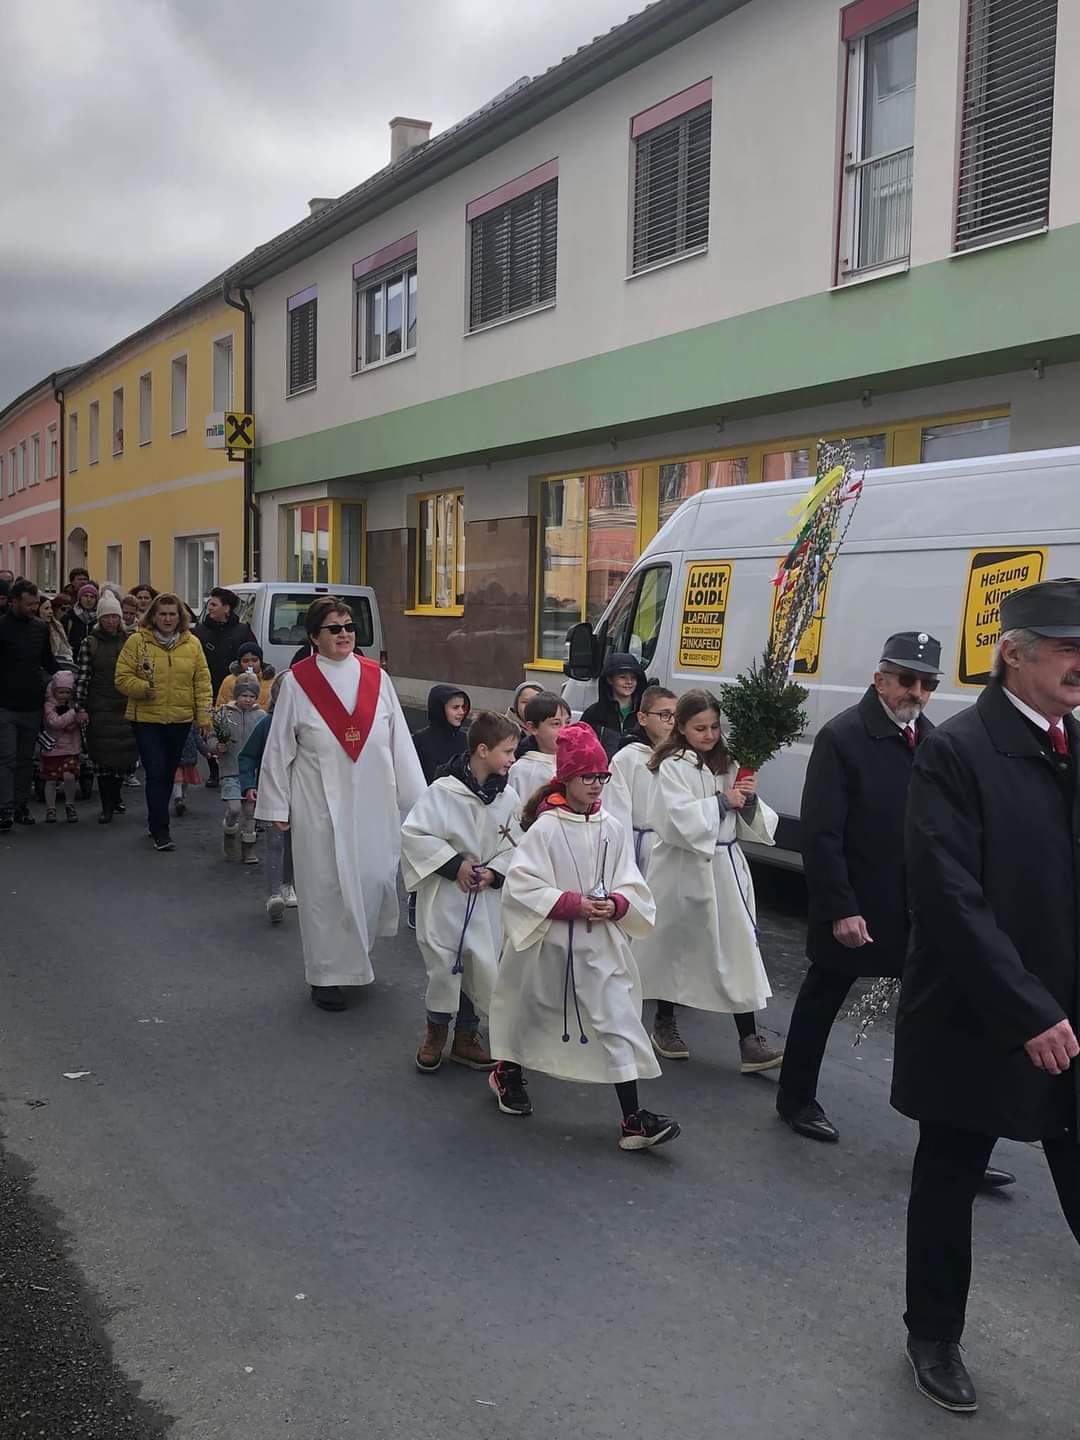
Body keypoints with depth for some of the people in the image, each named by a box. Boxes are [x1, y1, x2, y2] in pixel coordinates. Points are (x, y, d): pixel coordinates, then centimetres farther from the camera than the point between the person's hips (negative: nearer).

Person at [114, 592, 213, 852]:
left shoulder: (192, 644, 5)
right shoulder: (137, 641, -3)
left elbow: (202, 682, 6)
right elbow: (122, 678, -4)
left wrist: (204, 716, 0)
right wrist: (144, 688, -22)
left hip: (181, 720, 3)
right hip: (147, 719, -3)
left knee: (168, 773, 14)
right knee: (156, 773, -9)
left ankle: (156, 822, 31)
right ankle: (160, 832, -4)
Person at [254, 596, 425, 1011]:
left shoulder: (376, 677, 2)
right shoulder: (297, 682, -4)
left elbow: (400, 741, 4)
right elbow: (279, 747, 0)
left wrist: (415, 799, 4)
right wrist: (276, 805, 0)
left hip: (373, 802, 3)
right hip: (320, 804, -2)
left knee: (376, 878, 6)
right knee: (325, 886, 4)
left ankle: (354, 955, 32)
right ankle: (326, 974, 18)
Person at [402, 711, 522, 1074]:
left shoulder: (507, 798, -3)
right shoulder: (444, 791, -15)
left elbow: (514, 845, 5)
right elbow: (414, 833, -13)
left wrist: (494, 872, -11)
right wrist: (454, 864, -15)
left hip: (487, 898, 4)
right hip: (446, 895, -4)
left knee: (482, 966, 8)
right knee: (444, 966, 2)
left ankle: (466, 1037, 29)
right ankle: (435, 1033, 27)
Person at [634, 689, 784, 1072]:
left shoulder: (726, 765, 11)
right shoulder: (672, 767, -8)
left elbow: (746, 824, 13)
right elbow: (677, 818, -22)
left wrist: (749, 800, -7)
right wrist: (722, 802, -19)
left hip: (725, 868, 5)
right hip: (684, 870, -5)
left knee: (738, 946, -1)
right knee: (675, 946, 9)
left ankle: (749, 1041, 1)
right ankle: (664, 1024, 28)